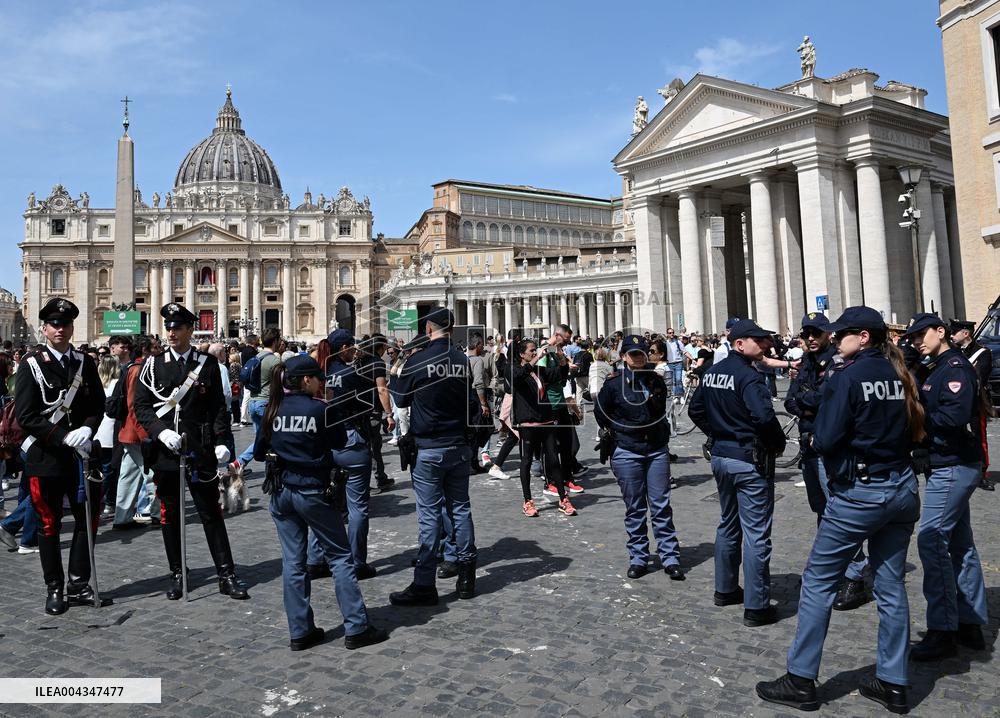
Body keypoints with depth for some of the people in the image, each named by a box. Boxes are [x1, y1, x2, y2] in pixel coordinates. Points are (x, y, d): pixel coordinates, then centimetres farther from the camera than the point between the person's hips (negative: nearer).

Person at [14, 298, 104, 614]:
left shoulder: (86, 363, 6)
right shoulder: (31, 365, -5)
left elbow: (98, 404, 6)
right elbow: (25, 415, -11)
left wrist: (87, 429, -14)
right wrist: (64, 437, -20)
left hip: (79, 455, 4)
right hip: (45, 457, -3)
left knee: (87, 520, 7)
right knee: (49, 525, 6)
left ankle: (78, 585, 21)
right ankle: (54, 590, 19)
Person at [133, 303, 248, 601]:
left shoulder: (208, 364, 3)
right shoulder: (153, 365, 5)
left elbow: (218, 407, 4)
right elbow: (141, 405, 2)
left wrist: (221, 442, -6)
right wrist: (161, 431, -13)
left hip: (200, 451, -1)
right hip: (164, 451, 1)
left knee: (211, 514, 2)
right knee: (169, 516, 10)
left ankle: (226, 575, 8)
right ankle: (177, 574, 24)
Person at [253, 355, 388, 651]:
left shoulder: (273, 411, 2)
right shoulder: (320, 409, -12)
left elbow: (258, 452, 9)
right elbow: (340, 442, 2)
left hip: (281, 492, 5)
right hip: (313, 492, -5)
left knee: (293, 561, 11)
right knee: (340, 557, 4)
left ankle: (300, 632, 16)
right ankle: (356, 628, 5)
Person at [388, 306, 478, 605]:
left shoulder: (417, 362, -13)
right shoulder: (464, 360, -1)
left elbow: (401, 398, 2)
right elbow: (473, 403, 8)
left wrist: (396, 374, 19)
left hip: (429, 449, -4)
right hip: (459, 446, 4)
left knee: (429, 515, -1)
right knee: (460, 508, 13)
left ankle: (424, 585, 4)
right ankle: (466, 577, 20)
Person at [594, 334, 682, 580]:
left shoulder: (656, 380, 4)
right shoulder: (614, 383, -6)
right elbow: (600, 413, 5)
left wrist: (660, 433, 12)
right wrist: (618, 431, 6)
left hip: (657, 451, 2)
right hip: (627, 454, -2)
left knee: (661, 506, 3)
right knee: (635, 508, 7)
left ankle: (670, 558, 11)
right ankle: (638, 558, 17)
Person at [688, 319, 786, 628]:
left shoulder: (712, 372, 7)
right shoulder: (748, 376, -19)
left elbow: (696, 410, 16)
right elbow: (764, 416, -30)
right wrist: (779, 443, -13)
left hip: (721, 456, 9)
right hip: (750, 460, -8)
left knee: (728, 524, 21)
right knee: (756, 533, -1)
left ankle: (725, 589, 33)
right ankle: (756, 607, 6)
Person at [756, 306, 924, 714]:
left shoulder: (846, 377, -14)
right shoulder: (899, 375, 6)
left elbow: (826, 441, -18)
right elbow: (914, 430, 12)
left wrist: (817, 435, 2)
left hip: (858, 493, -7)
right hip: (903, 489, 7)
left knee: (818, 582, 3)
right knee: (891, 585, 13)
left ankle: (801, 681, 10)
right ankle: (893, 684, 22)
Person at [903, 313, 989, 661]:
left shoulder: (955, 366, -14)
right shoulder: (938, 369, 16)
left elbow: (956, 416, -27)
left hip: (953, 467, -10)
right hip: (952, 466, 10)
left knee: (931, 540, -10)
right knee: (960, 544, 14)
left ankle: (942, 631, -4)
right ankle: (971, 624, 24)